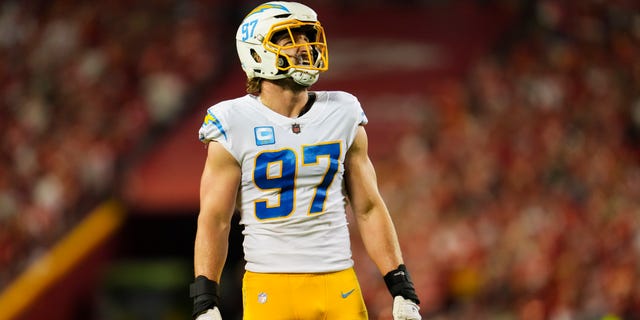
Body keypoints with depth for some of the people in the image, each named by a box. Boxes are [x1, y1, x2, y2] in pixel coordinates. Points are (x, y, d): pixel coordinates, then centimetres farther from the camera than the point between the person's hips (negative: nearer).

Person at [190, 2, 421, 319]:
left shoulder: (343, 116, 7)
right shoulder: (236, 127, -2)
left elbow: (368, 209, 11)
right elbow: (214, 220, -1)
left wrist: (403, 291, 7)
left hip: (339, 286, 3)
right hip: (271, 289, -3)